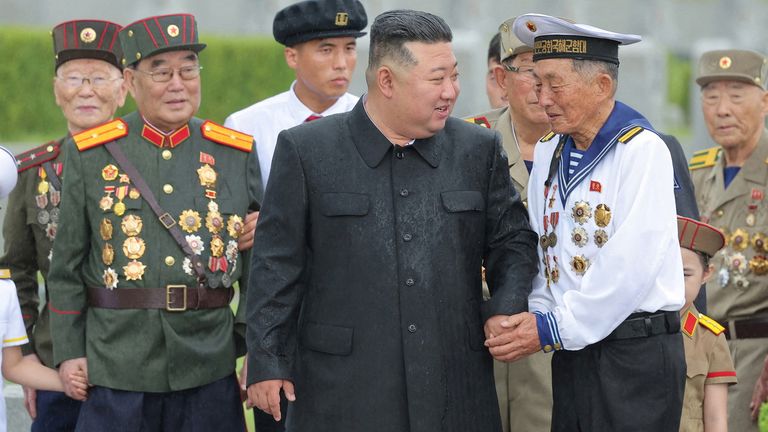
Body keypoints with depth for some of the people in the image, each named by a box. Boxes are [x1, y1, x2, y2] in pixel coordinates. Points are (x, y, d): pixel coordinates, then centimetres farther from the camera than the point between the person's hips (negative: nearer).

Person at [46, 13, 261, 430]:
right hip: (115, 368, -1)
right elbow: (67, 265, 4)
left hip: (210, 367, 1)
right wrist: (68, 351, 0)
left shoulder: (237, 153, 6)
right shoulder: (90, 153, 2)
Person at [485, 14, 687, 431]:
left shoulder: (642, 150, -12)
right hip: (572, 351, 7)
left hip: (636, 352, -6)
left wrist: (555, 327, -16)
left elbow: (632, 263, -19)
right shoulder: (548, 152, 10)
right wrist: (537, 315, -3)